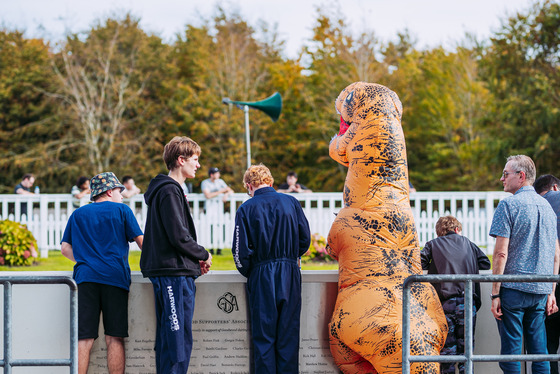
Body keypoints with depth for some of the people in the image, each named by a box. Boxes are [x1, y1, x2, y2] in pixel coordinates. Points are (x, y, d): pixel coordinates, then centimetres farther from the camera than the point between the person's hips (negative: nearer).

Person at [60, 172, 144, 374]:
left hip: (85, 277, 2)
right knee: (115, 338, -1)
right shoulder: (121, 210, 9)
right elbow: (141, 241, 6)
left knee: (84, 339, -2)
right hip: (115, 277, -2)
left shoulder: (78, 214, 17)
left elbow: (65, 248, 16)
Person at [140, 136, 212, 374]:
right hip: (174, 273, -10)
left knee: (168, 338, 11)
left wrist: (196, 259, 11)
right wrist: (204, 255, -3)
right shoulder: (169, 191, -13)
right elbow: (179, 237, -18)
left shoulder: (167, 189, 20)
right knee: (178, 337, -11)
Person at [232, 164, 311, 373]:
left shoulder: (246, 209, -6)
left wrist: (248, 273, 7)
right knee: (288, 335, 8)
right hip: (290, 277, 2)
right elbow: (305, 240, 7)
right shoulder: (291, 203, 3)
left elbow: (240, 250, -9)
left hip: (262, 278, -2)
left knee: (263, 336, 4)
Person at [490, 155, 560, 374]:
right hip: (540, 290, 6)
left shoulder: (509, 205, -8)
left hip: (514, 288, -6)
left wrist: (495, 294, -10)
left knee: (511, 348, -2)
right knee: (538, 349, 8)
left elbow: (501, 253, -12)